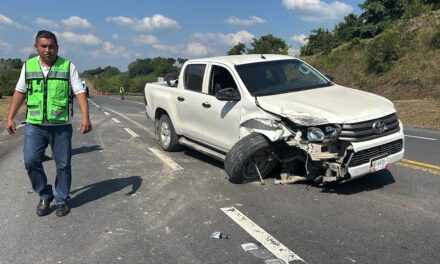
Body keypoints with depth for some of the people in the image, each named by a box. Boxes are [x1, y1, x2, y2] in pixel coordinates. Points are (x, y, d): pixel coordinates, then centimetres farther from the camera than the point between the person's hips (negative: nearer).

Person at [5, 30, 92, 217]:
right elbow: (19, 93, 12)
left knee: (63, 165, 4)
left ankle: (62, 200, 21)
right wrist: (10, 117, 7)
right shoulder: (28, 66, 7)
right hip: (34, 125, 2)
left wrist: (85, 117, -19)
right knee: (31, 161, -6)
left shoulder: (68, 66, -1)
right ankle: (45, 196, 16)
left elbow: (80, 92, -7)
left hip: (61, 126, -2)